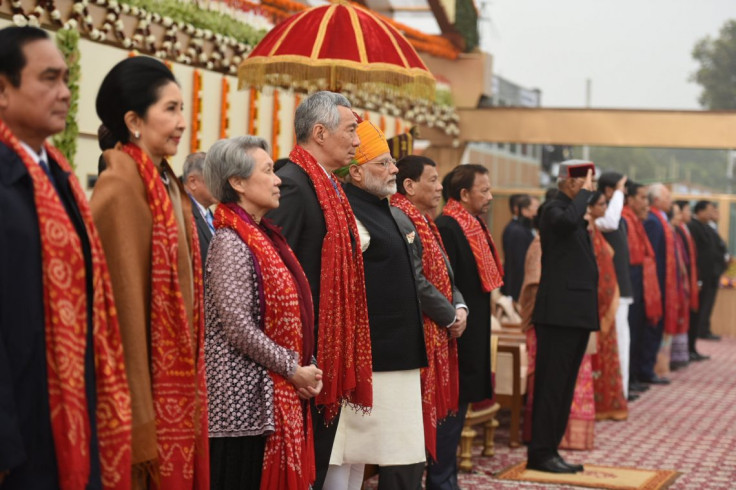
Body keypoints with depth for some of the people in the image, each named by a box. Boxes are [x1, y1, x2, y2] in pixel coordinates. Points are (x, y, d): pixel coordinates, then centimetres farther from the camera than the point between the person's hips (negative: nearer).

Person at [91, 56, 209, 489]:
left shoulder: (167, 184, 10)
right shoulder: (121, 188, -15)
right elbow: (124, 302, -19)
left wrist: (192, 381, 16)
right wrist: (139, 423, -19)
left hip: (181, 382, 8)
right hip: (148, 387, -8)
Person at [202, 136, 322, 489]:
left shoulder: (264, 236, 14)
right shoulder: (230, 242, -12)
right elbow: (237, 325, -19)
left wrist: (308, 367, 6)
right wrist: (293, 370, -13)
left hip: (277, 397, 9)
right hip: (244, 397, -9)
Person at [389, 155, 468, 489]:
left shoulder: (424, 220, 17)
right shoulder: (399, 219, -15)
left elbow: (443, 275, 19)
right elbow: (416, 282, -21)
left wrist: (460, 306, 1)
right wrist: (450, 316, -11)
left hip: (439, 335, 10)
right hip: (417, 334, -10)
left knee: (437, 411, 13)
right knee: (418, 414, -5)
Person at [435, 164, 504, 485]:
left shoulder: (473, 227, 13)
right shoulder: (447, 228, -17)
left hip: (471, 335, 10)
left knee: (457, 409, 14)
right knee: (452, 409, -5)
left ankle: (447, 477, 22)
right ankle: (442, 479, 3)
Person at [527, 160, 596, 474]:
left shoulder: (577, 213, 20)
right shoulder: (554, 210, -10)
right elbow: (568, 221, -35)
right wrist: (584, 193, -21)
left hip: (577, 315, 10)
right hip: (560, 314, -10)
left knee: (563, 388, 12)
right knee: (552, 385, -6)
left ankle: (548, 451, 19)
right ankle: (540, 454, -1)